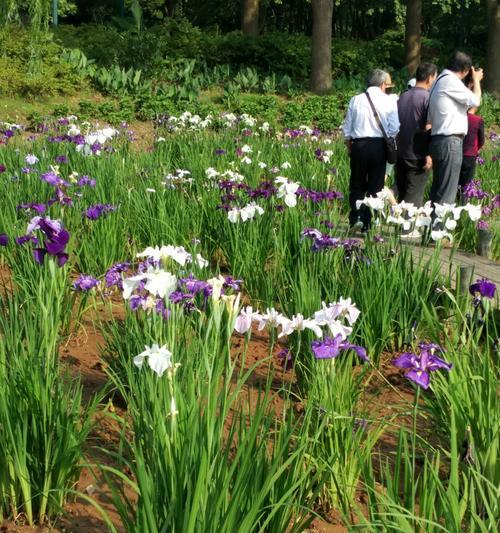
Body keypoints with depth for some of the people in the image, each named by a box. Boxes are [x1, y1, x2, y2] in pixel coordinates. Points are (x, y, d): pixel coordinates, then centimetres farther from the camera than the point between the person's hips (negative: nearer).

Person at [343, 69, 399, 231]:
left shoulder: (355, 100, 4)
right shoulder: (389, 101, -2)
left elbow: (347, 128, 7)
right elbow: (394, 129, -5)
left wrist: (349, 147, 19)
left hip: (358, 145, 1)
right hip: (379, 145, -1)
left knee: (356, 186, 12)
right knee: (375, 186, 8)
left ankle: (356, 218, -4)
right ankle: (368, 223, 9)